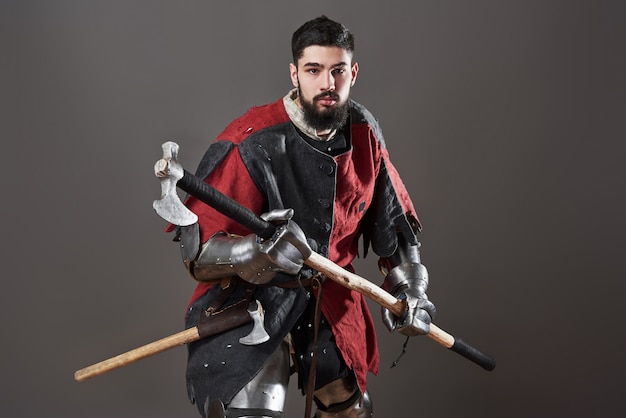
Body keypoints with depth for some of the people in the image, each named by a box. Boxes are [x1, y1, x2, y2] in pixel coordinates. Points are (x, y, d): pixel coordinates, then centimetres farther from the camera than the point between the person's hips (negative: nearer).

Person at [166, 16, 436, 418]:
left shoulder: (364, 131, -5)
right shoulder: (251, 144, -24)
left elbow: (392, 214, 10)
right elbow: (198, 252, -25)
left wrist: (409, 286, 4)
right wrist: (260, 252, -43)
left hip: (331, 299, 6)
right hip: (249, 303, -6)